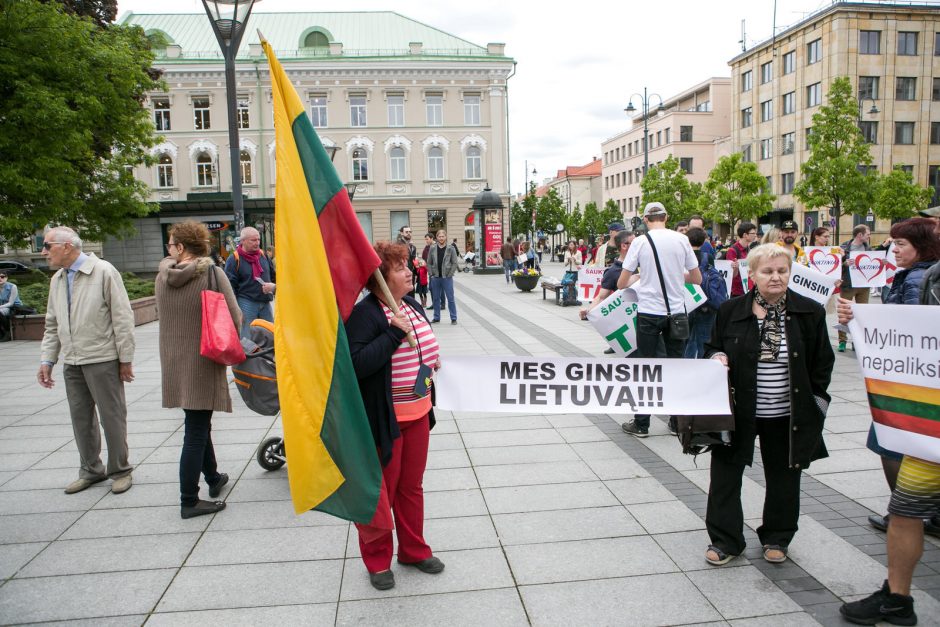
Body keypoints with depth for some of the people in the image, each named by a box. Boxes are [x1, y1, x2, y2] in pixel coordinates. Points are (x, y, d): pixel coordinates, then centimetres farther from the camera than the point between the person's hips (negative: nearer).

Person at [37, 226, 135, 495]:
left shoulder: (103, 272, -9)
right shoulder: (57, 280, 12)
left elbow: (122, 318, -10)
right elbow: (52, 326, 17)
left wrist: (125, 359, -11)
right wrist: (47, 360, 9)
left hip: (102, 359, -6)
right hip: (71, 362, 7)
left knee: (112, 417, 3)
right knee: (80, 418, 13)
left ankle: (120, 470, 17)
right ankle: (91, 470, 27)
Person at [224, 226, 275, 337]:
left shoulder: (263, 255, 11)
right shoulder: (234, 259, -5)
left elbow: (274, 276, 19)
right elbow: (230, 286, -8)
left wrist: (274, 285, -4)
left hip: (265, 303, 5)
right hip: (246, 302, -5)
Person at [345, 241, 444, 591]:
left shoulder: (414, 307, 8)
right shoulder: (364, 313, -17)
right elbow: (356, 364, -28)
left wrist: (433, 361, 8)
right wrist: (394, 332, -28)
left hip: (418, 414, 7)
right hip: (383, 418, -7)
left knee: (412, 486, 19)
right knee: (381, 492, 8)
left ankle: (414, 550, 36)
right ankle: (377, 561, 27)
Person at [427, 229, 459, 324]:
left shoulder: (451, 248, -2)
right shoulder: (432, 249, 5)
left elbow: (454, 263, -3)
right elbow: (429, 263, 9)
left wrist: (449, 274, -9)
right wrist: (431, 274, -1)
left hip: (447, 277, -3)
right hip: (435, 277, 3)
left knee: (450, 298, -1)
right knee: (436, 298, 10)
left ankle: (453, 318, 5)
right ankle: (436, 317, 20)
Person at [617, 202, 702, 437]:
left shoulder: (640, 241, -6)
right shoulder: (681, 239, 0)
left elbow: (621, 283, -3)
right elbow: (697, 278, 7)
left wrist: (639, 277, 19)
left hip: (649, 313, -2)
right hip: (676, 311, 2)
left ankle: (641, 424, 11)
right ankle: (677, 421, 19)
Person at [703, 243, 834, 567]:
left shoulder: (810, 312, -3)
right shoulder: (731, 310, -3)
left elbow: (822, 362, 4)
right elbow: (713, 348, 10)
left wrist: (816, 404, 0)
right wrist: (718, 358, -13)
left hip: (788, 415, 0)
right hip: (739, 411, 0)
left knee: (783, 477, 15)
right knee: (725, 474, 4)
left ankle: (776, 538, 35)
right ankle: (724, 540, 20)